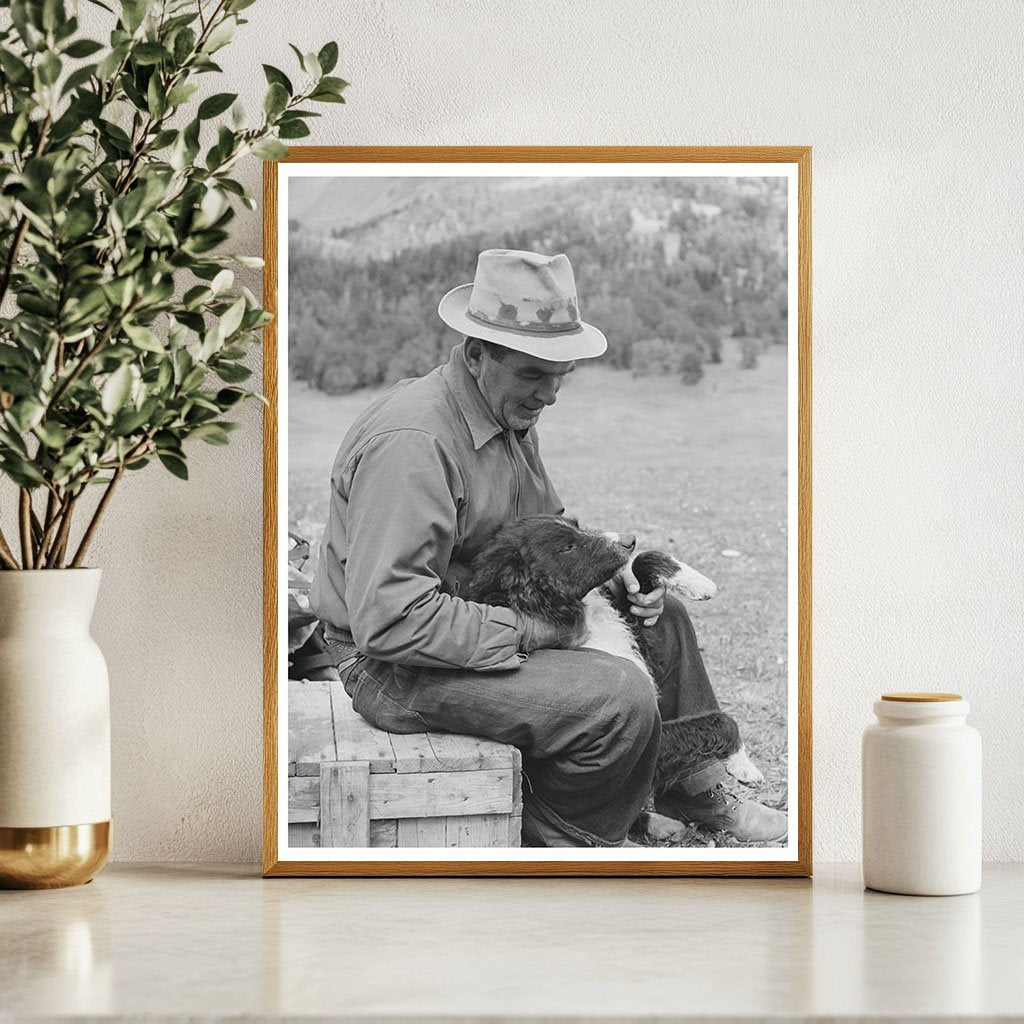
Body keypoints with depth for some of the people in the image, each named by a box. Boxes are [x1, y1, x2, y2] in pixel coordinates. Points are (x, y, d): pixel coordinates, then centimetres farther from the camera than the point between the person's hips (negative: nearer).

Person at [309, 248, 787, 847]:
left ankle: (700, 790, 32)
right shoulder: (411, 441, -28)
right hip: (400, 668, -11)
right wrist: (524, 632, -26)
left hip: (490, 618, 11)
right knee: (621, 699, -25)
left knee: (662, 618, 17)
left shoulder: (512, 416, 6)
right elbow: (389, 618, -33)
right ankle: (557, 842, -1)